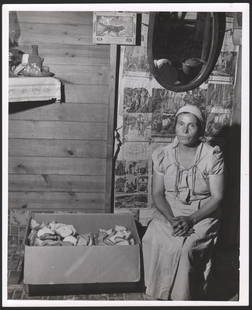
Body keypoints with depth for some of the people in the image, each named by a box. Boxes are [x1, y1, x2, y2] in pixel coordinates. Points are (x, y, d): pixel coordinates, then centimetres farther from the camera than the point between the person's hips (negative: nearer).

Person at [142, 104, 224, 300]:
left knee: (184, 247, -29)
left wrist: (191, 220, -22)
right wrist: (172, 219, -18)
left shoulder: (213, 156, -9)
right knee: (153, 241, -25)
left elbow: (217, 197, -10)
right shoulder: (163, 155, 0)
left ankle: (182, 298, -7)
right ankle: (162, 293, -6)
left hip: (203, 214, -2)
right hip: (169, 211, 3)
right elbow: (158, 193, 0)